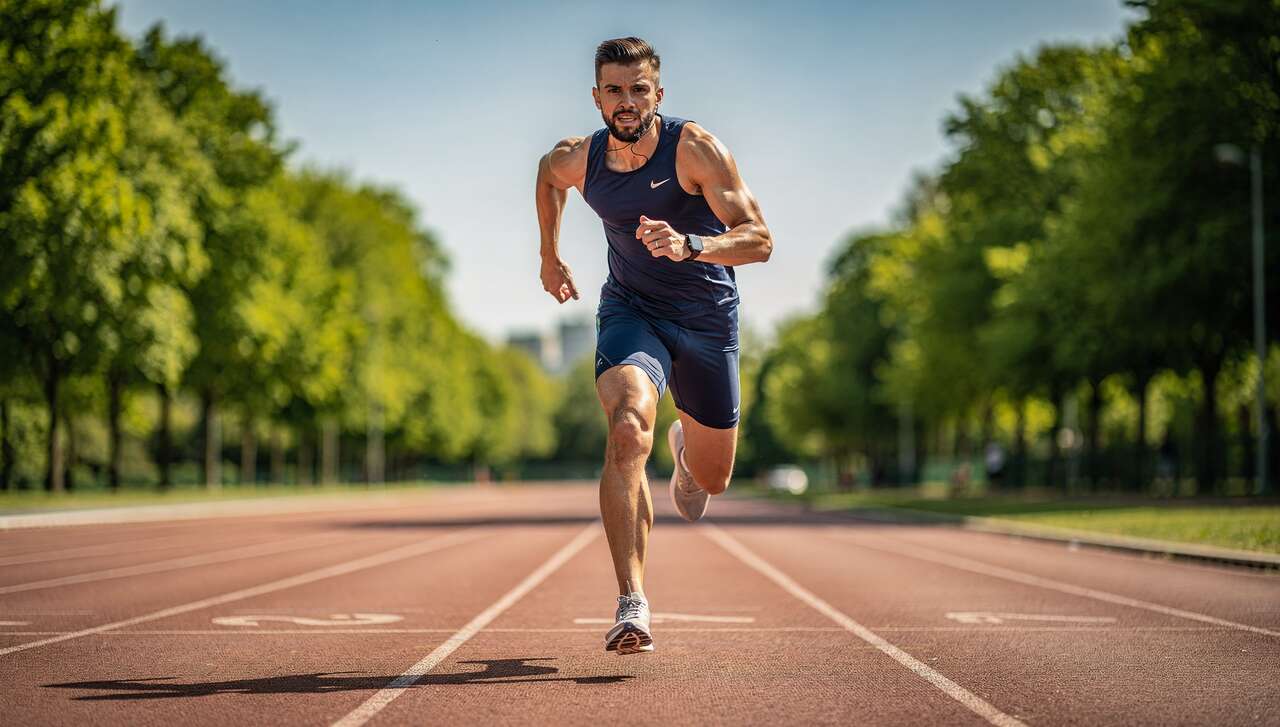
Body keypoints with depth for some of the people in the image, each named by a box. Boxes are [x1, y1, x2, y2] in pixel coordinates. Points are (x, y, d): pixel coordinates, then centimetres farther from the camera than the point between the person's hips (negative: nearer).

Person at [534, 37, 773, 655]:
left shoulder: (695, 149, -20)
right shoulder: (579, 160, -8)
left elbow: (759, 240, -25)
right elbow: (546, 173, 19)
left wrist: (689, 245, -42)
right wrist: (549, 256, 22)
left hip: (707, 317, 0)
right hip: (630, 309, 1)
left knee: (712, 479, 12)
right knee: (627, 430, -30)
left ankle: (685, 449, 54)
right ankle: (632, 606, -33)